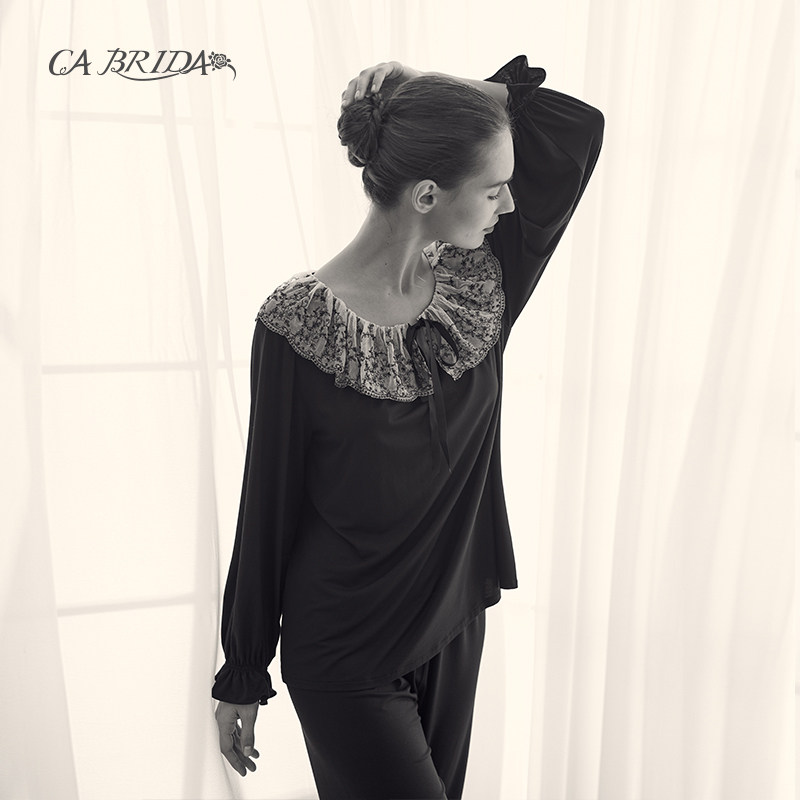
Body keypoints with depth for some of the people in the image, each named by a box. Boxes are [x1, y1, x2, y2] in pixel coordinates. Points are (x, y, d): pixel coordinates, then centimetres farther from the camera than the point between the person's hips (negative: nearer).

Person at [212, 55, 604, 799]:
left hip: (454, 629, 6)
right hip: (343, 658, -5)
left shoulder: (482, 284, -7)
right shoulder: (298, 322, -21)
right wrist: (241, 677, -4)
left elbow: (579, 130, -6)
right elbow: (267, 509, -14)